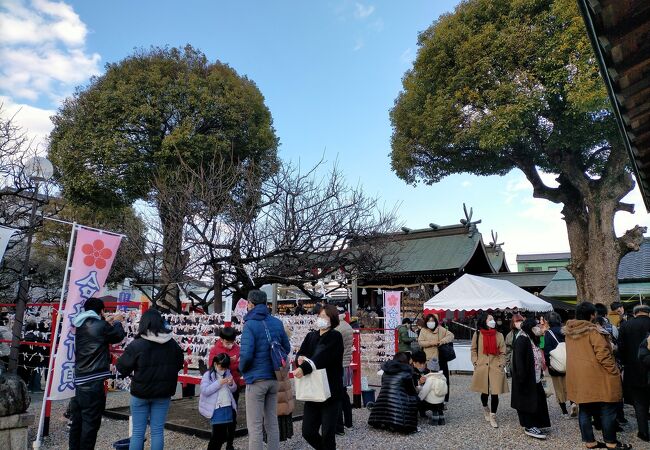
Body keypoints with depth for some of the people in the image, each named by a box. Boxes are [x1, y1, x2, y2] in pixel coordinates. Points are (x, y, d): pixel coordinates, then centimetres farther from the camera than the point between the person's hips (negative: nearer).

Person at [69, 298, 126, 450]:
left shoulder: (79, 326, 9)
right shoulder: (100, 326, -12)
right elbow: (119, 336, 4)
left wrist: (110, 324, 26)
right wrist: (117, 322, 20)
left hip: (77, 382, 8)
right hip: (93, 383, -8)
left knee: (76, 421, 16)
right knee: (90, 423, 1)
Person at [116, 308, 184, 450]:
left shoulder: (137, 344, -17)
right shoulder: (173, 344, -4)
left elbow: (121, 366, -9)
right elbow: (179, 365, 10)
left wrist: (132, 373, 10)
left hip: (140, 392, -3)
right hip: (163, 393, 3)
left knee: (138, 431, 12)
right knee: (158, 431, 12)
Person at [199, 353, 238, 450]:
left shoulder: (228, 373, 11)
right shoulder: (208, 375, -3)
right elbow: (205, 391, -15)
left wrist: (231, 384, -8)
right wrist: (219, 383, -20)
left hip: (228, 407, 5)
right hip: (216, 409, -5)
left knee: (228, 432, 11)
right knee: (218, 434, -5)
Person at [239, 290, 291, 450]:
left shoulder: (250, 325, -15)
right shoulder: (277, 323, 2)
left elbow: (246, 354, -21)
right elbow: (286, 348, 7)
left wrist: (242, 369, -1)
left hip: (256, 379, -6)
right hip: (274, 378, 6)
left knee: (255, 426, 3)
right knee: (272, 422, 17)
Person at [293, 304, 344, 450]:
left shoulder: (335, 336, -8)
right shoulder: (311, 336, 10)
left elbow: (322, 357, -21)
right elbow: (300, 354, 3)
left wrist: (304, 368, -29)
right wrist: (300, 358, -19)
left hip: (330, 391, -5)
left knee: (328, 434, 1)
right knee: (308, 432, 9)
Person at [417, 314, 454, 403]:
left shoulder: (440, 329, 3)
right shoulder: (423, 331, 3)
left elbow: (451, 335, -1)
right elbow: (420, 342, -4)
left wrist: (443, 341, -17)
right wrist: (430, 343, -18)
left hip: (441, 358, 1)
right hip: (429, 359, 0)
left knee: (443, 378, 6)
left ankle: (444, 398, 20)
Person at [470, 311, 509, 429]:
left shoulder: (499, 335, 4)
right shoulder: (477, 335, 1)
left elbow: (502, 352, 7)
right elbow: (474, 350, 8)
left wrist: (502, 365, -2)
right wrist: (475, 363, -1)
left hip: (496, 368, 0)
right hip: (482, 368, 0)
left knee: (495, 393, -3)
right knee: (484, 392, 11)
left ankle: (492, 416, 13)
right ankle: (485, 408, 41)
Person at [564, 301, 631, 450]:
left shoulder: (569, 332, 6)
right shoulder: (593, 331, -16)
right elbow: (603, 355, -17)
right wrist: (615, 373, -7)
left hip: (578, 378, 7)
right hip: (597, 378, -6)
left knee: (584, 410, 12)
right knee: (608, 410, 8)